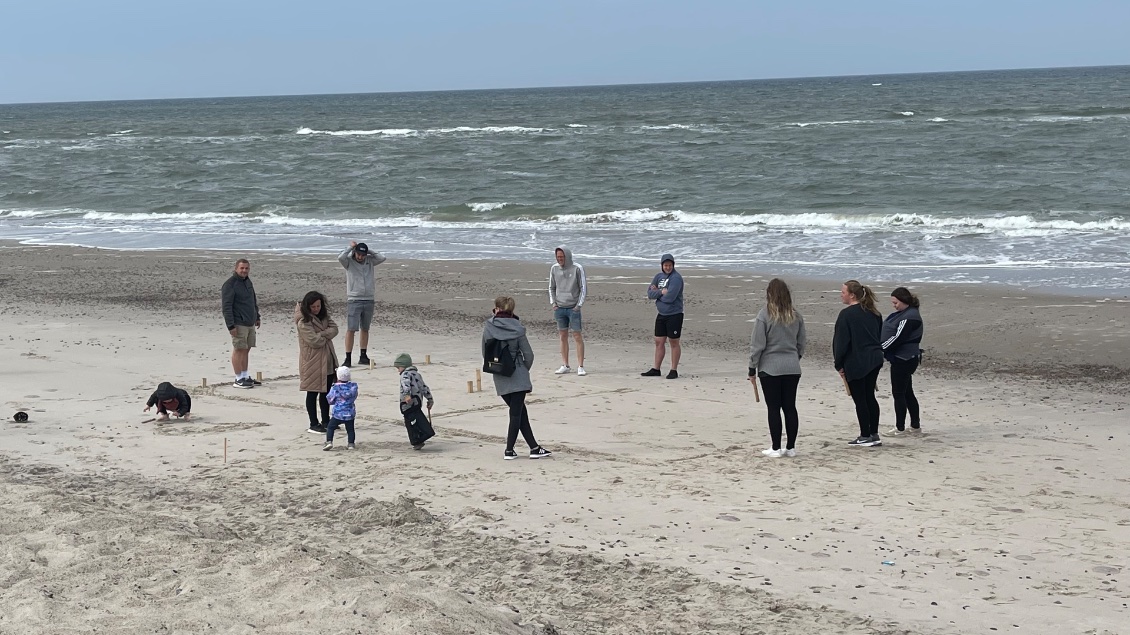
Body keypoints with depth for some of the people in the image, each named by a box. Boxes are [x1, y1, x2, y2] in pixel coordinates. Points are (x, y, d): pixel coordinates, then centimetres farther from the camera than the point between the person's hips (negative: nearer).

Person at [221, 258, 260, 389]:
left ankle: (245, 376, 18)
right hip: (239, 323, -8)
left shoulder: (248, 281, 14)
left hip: (250, 323, 8)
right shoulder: (230, 284, -12)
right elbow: (226, 307, -16)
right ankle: (238, 379, -2)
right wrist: (231, 325, -20)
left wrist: (257, 317, 26)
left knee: (246, 349, 11)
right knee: (239, 349, -5)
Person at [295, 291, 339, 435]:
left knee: (326, 391, 15)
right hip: (312, 361, -8)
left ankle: (325, 420, 27)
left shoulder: (323, 315, 8)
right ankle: (314, 424, 7)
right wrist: (327, 335, -7)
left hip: (327, 360, 8)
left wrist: (322, 334, -18)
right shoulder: (303, 321, -18)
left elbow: (334, 328, -2)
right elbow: (314, 341, -24)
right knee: (313, 393, 1)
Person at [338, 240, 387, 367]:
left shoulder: (370, 261, 9)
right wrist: (351, 247, -9)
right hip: (354, 301, -4)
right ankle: (348, 358, -7)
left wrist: (369, 251, -1)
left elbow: (382, 258, -2)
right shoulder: (349, 262, -2)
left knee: (365, 329, 11)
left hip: (369, 300, 4)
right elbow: (340, 257, -21)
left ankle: (363, 357, 19)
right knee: (351, 329, -8)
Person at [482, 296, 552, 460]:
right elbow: (528, 354, -5)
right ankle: (509, 450, 1)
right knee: (517, 413, 3)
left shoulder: (488, 328, -3)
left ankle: (534, 448, 12)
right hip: (517, 376, -3)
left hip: (499, 378, 3)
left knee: (520, 412, 11)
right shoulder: (516, 328, -7)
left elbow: (485, 353, 3)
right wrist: (525, 369, 13)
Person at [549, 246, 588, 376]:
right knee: (563, 337, 6)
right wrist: (553, 303, 4)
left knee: (578, 337, -5)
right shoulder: (554, 269, 7)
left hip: (573, 308, -4)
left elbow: (583, 287, -2)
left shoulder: (577, 269, -5)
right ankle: (565, 365, 12)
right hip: (559, 308, 4)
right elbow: (552, 288, 17)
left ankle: (580, 367, -4)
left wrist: (579, 305, -8)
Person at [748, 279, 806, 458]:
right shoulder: (796, 316, 4)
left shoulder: (764, 315, -11)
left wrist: (752, 369, -1)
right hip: (792, 368, 4)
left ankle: (776, 448, 3)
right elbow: (801, 344, 12)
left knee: (774, 408, 1)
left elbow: (757, 345, -9)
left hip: (770, 368, -4)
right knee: (790, 407, 9)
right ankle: (791, 447, 13)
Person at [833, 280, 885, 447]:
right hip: (875, 359, 8)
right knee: (870, 397, 14)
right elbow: (879, 335, 16)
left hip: (856, 363, -8)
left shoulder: (847, 314, -13)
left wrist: (839, 364, -4)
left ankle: (865, 436, 4)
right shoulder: (873, 313, 10)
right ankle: (874, 435, 17)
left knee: (860, 399, 0)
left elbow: (841, 341, -12)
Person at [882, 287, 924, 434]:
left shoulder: (910, 317, -19)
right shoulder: (902, 313, 12)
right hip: (902, 358, 10)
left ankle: (900, 428, 5)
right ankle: (916, 426, 23)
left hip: (903, 360, -10)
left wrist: (881, 349, -21)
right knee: (907, 392, 15)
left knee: (899, 393, -2)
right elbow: (888, 333, 17)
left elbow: (898, 338, -24)